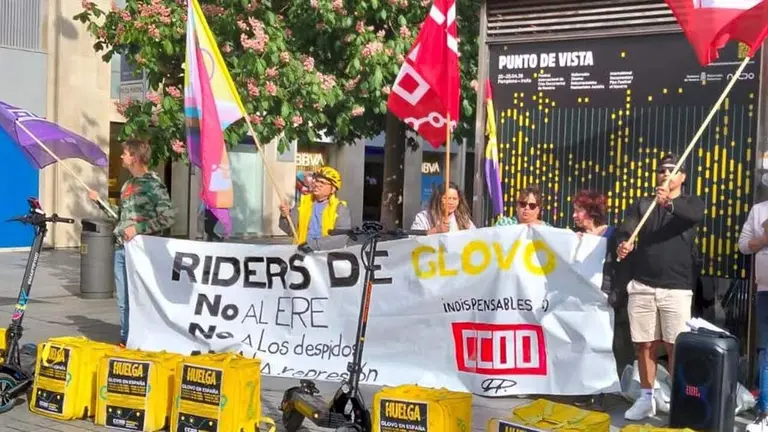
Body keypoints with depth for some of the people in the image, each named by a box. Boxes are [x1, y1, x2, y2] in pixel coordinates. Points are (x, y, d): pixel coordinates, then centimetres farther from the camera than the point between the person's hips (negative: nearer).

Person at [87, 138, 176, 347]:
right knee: (123, 300, 12)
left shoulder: (153, 184, -10)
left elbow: (168, 217, -18)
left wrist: (139, 228, -18)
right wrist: (99, 201, 21)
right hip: (121, 248, 8)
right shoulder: (128, 184, 16)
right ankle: (125, 340, 22)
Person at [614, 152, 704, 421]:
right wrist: (623, 243, -31)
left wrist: (669, 203, -41)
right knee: (644, 344, 6)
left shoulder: (691, 203, 6)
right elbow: (625, 228, -6)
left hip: (676, 288, -2)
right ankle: (647, 398, 16)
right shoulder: (642, 204, 12)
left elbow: (695, 215, -19)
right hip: (641, 286, 2)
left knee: (676, 346, -2)